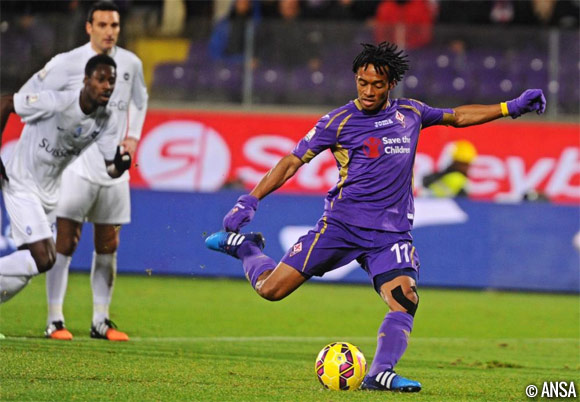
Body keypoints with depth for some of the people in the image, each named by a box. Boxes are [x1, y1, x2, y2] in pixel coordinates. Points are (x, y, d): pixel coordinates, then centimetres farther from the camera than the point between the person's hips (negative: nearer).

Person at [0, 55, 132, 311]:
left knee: (27, 268, 11)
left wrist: (120, 164, -31)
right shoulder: (57, 103, -25)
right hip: (21, 185, -7)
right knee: (43, 259, -20)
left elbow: (111, 169, -6)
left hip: (50, 192, 7)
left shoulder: (106, 122, -6)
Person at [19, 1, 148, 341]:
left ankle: (101, 321, 13)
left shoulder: (131, 64, 7)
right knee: (65, 243, -9)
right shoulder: (68, 63, -6)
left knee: (108, 247, 6)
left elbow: (140, 99, 26)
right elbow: (27, 96, 1)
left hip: (114, 169, 4)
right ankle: (55, 320, -5)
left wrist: (133, 137, 12)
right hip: (76, 165, -4)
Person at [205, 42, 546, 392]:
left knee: (405, 298, -24)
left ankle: (381, 373, -28)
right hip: (342, 222, -2)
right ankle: (245, 247, 24)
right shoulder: (339, 121, -1)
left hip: (392, 230, 2)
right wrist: (251, 200, -8)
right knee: (271, 289, -6)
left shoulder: (410, 113, 11)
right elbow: (292, 162, 0)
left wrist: (510, 108, 23)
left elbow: (458, 116, 27)